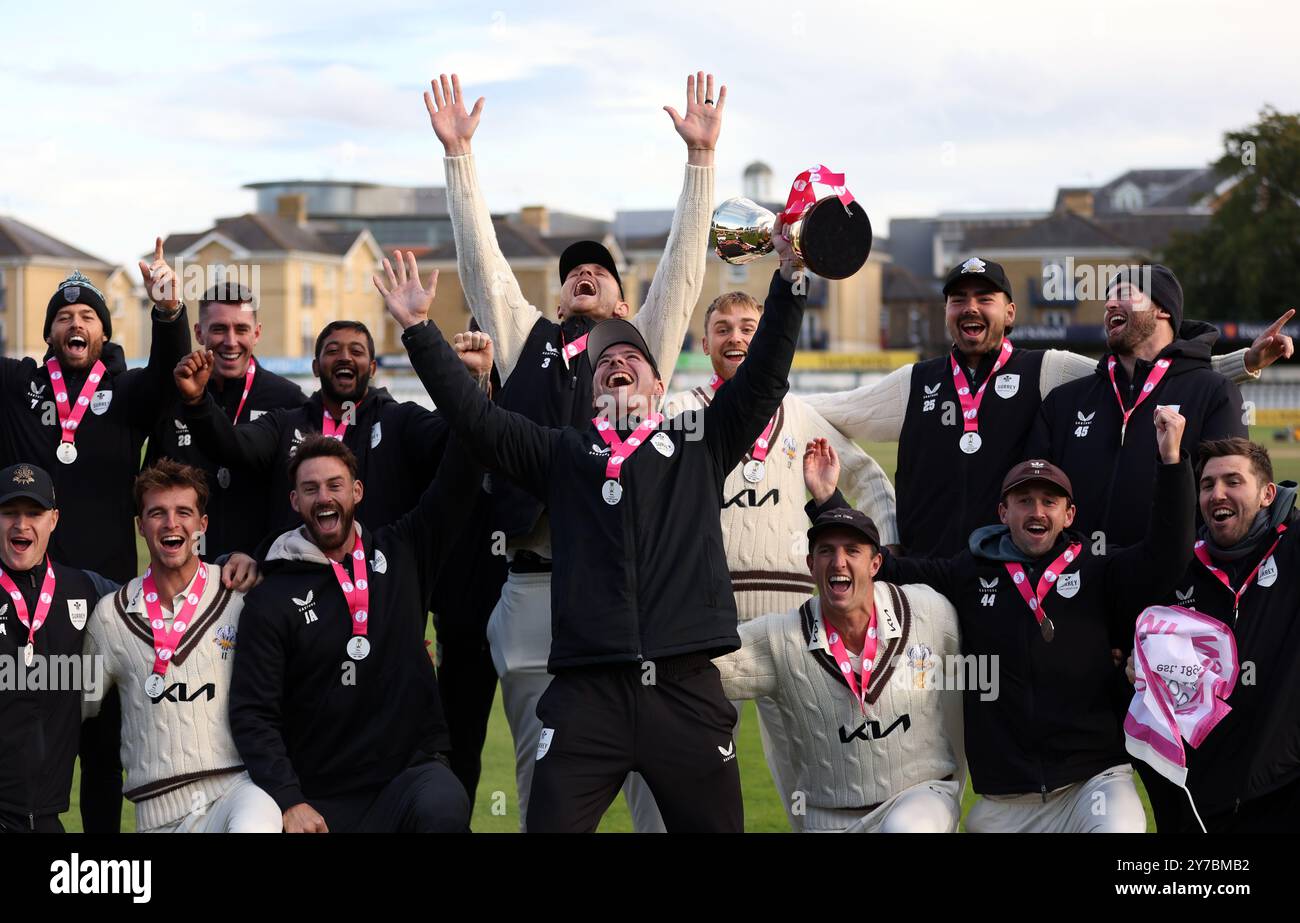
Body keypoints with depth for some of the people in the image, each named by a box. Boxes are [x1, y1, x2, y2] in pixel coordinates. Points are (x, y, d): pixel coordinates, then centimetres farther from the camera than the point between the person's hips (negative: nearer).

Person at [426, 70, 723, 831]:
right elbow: (482, 259, 16)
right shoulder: (527, 341, 20)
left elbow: (684, 263, 8)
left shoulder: (642, 346, 16)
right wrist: (459, 153, 10)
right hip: (535, 588, 2)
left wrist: (702, 155, 1)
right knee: (542, 768, 6)